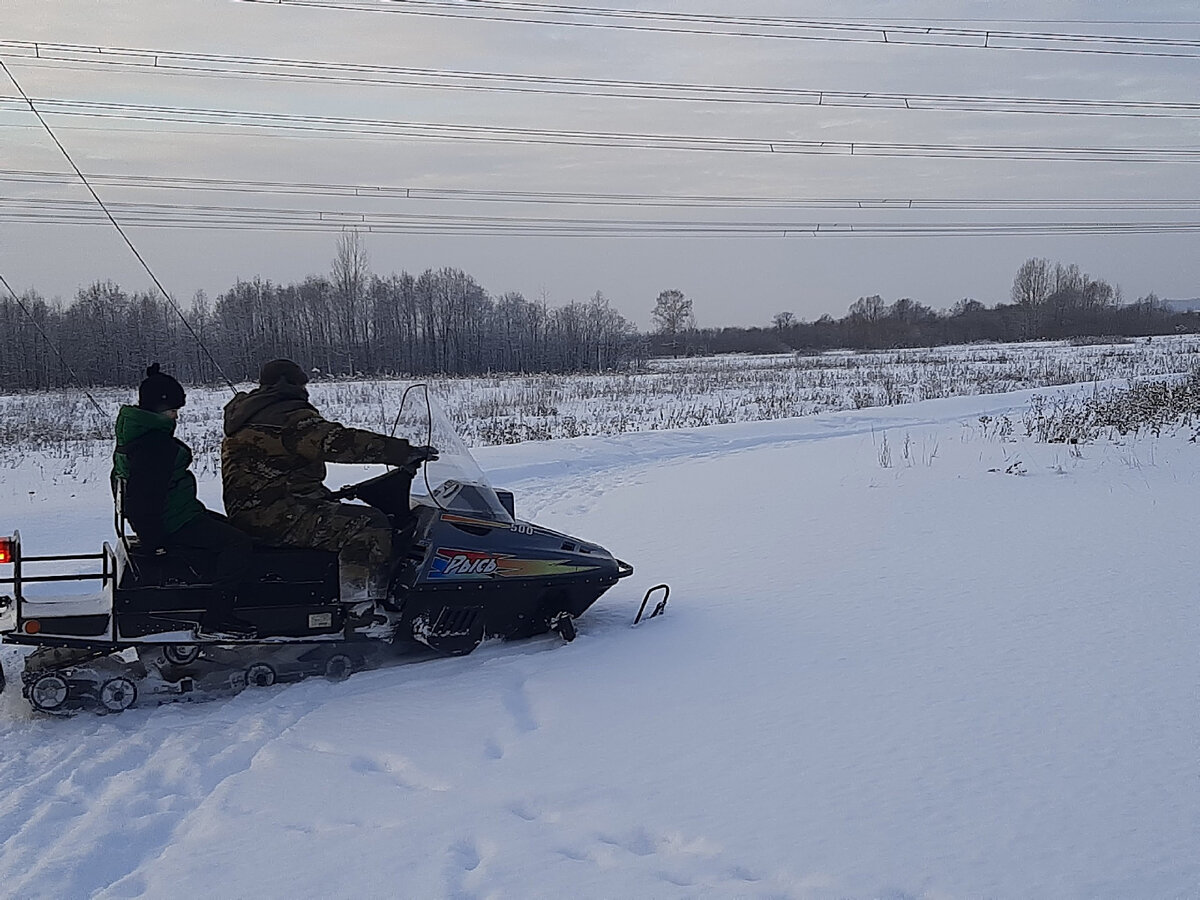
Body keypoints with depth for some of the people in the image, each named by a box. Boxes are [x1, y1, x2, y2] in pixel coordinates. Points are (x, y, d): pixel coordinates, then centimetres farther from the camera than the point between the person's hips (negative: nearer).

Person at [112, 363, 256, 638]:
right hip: (173, 523, -12)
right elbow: (148, 492, -27)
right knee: (237, 543, -17)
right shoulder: (155, 440, -22)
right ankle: (215, 620, -17)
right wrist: (155, 539, -22)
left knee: (227, 525, 23)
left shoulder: (133, 431, 13)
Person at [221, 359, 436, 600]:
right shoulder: (290, 417, -11)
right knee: (370, 526, -20)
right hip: (278, 516, -11)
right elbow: (340, 442, -23)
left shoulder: (243, 414, 22)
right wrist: (404, 452, -24)